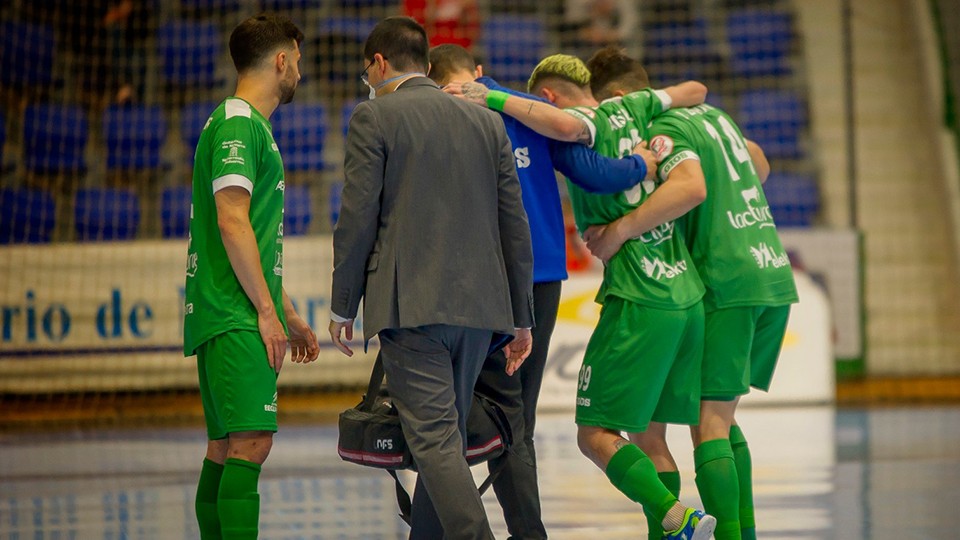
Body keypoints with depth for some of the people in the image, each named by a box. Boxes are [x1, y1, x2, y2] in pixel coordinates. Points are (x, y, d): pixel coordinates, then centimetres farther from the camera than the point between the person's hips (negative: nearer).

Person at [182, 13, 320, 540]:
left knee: (227, 447, 9)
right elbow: (232, 222, -19)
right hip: (234, 317, -10)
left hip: (245, 316, 10)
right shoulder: (236, 125, -10)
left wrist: (288, 314, 27)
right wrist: (266, 311, -18)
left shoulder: (251, 127, 23)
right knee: (250, 442, -17)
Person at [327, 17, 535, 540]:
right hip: (479, 303, 6)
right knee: (445, 435, 15)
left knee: (437, 440, -11)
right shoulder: (487, 122, 15)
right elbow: (515, 226, 13)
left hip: (410, 305, -6)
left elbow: (358, 219, -6)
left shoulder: (374, 118, -1)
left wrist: (341, 307, 2)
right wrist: (521, 318, 17)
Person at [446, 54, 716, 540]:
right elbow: (695, 91, 29)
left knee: (595, 435, -6)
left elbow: (565, 125, -31)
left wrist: (495, 99, -21)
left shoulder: (586, 121, -5)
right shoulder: (627, 109, 15)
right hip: (688, 297, 8)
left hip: (638, 300, -8)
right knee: (647, 435, 13)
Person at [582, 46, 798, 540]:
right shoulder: (710, 115, 18)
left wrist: (620, 230, -28)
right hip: (774, 275, 8)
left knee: (708, 422, -6)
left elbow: (690, 186, -30)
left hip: (725, 282, -8)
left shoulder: (664, 132, -9)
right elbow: (759, 165, 34)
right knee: (723, 416, 17)